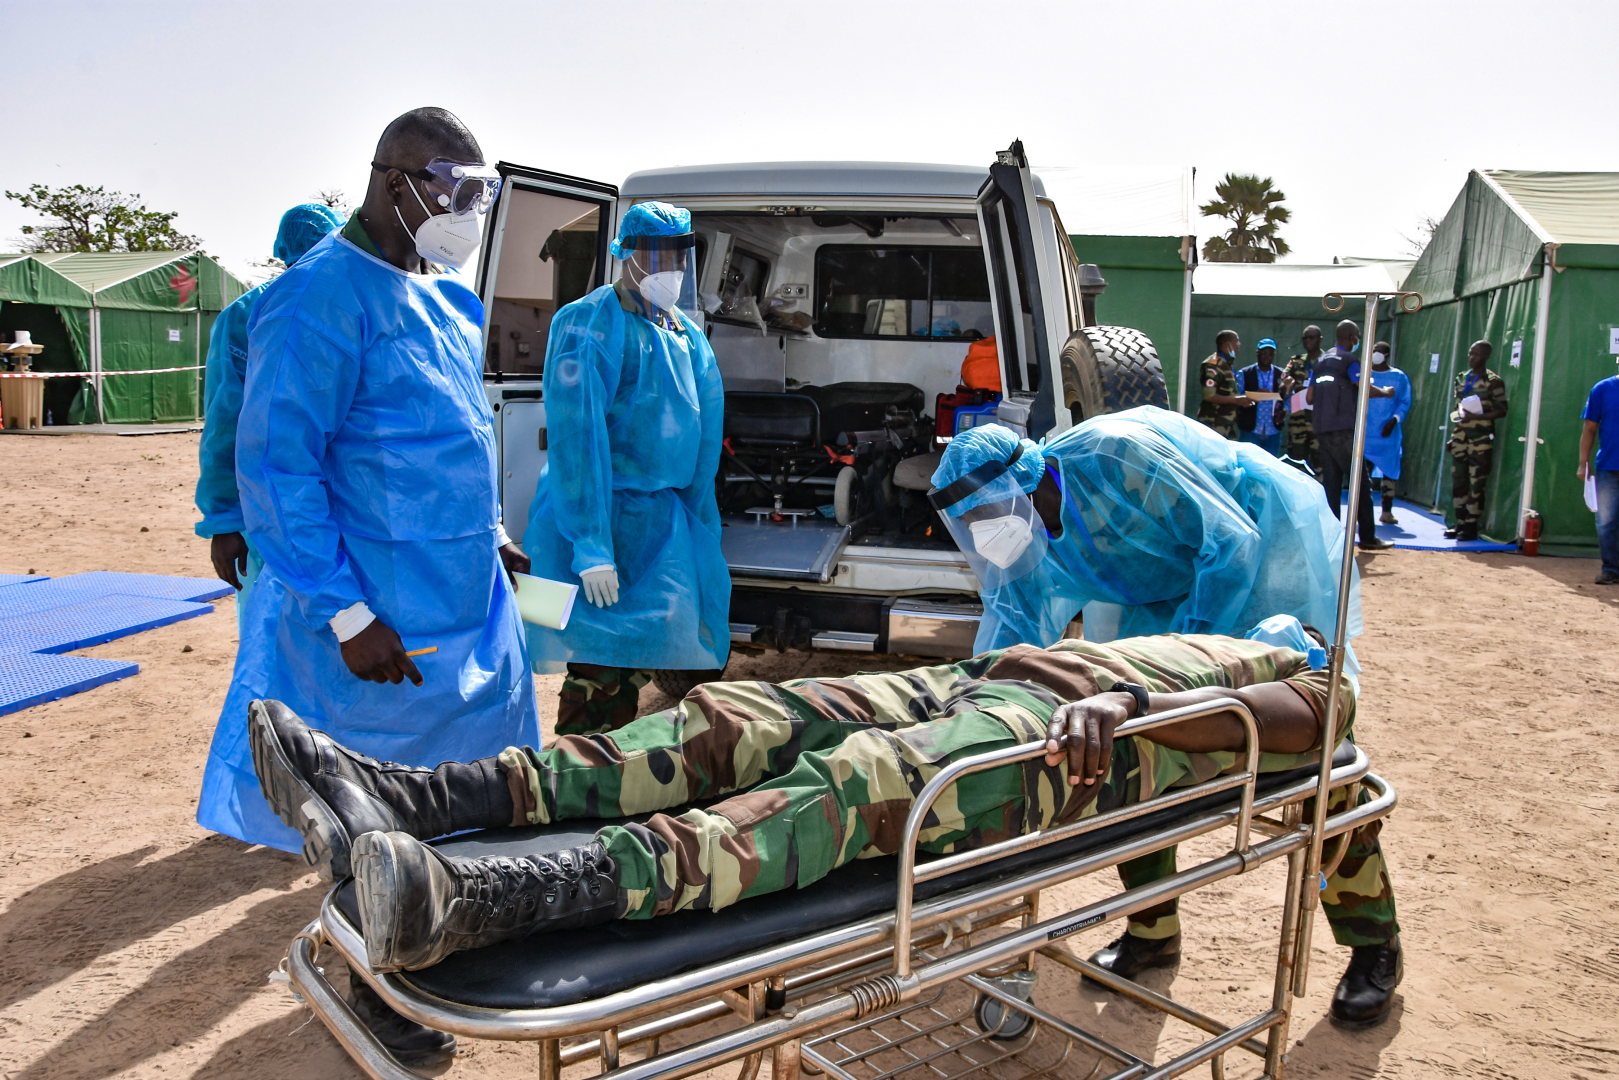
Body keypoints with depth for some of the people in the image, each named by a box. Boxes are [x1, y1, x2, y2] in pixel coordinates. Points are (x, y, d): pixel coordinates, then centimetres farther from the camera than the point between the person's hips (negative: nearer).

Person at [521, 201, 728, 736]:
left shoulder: (688, 336, 12)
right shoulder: (589, 326, -12)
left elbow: (706, 432, 16)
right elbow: (576, 435, -19)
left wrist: (697, 523, 12)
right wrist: (590, 546, -24)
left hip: (664, 513, 7)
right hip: (602, 512, -7)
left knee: (645, 652, 13)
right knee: (599, 658, -6)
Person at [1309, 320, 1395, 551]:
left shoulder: (1321, 361, 17)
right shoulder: (1349, 359, -5)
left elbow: (1309, 397, 16)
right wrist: (1386, 392, 3)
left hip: (1322, 429, 7)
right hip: (1343, 428, -7)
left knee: (1331, 482, 8)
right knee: (1361, 481, -2)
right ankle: (1367, 537, 0)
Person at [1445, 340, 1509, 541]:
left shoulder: (1493, 381, -4)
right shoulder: (1461, 378, 14)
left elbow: (1502, 410, -7)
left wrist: (1477, 416, -20)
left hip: (1480, 440, -6)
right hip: (1460, 437, 6)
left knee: (1476, 484, -4)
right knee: (1458, 482, 8)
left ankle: (1471, 526, 1)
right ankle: (1461, 522, 16)